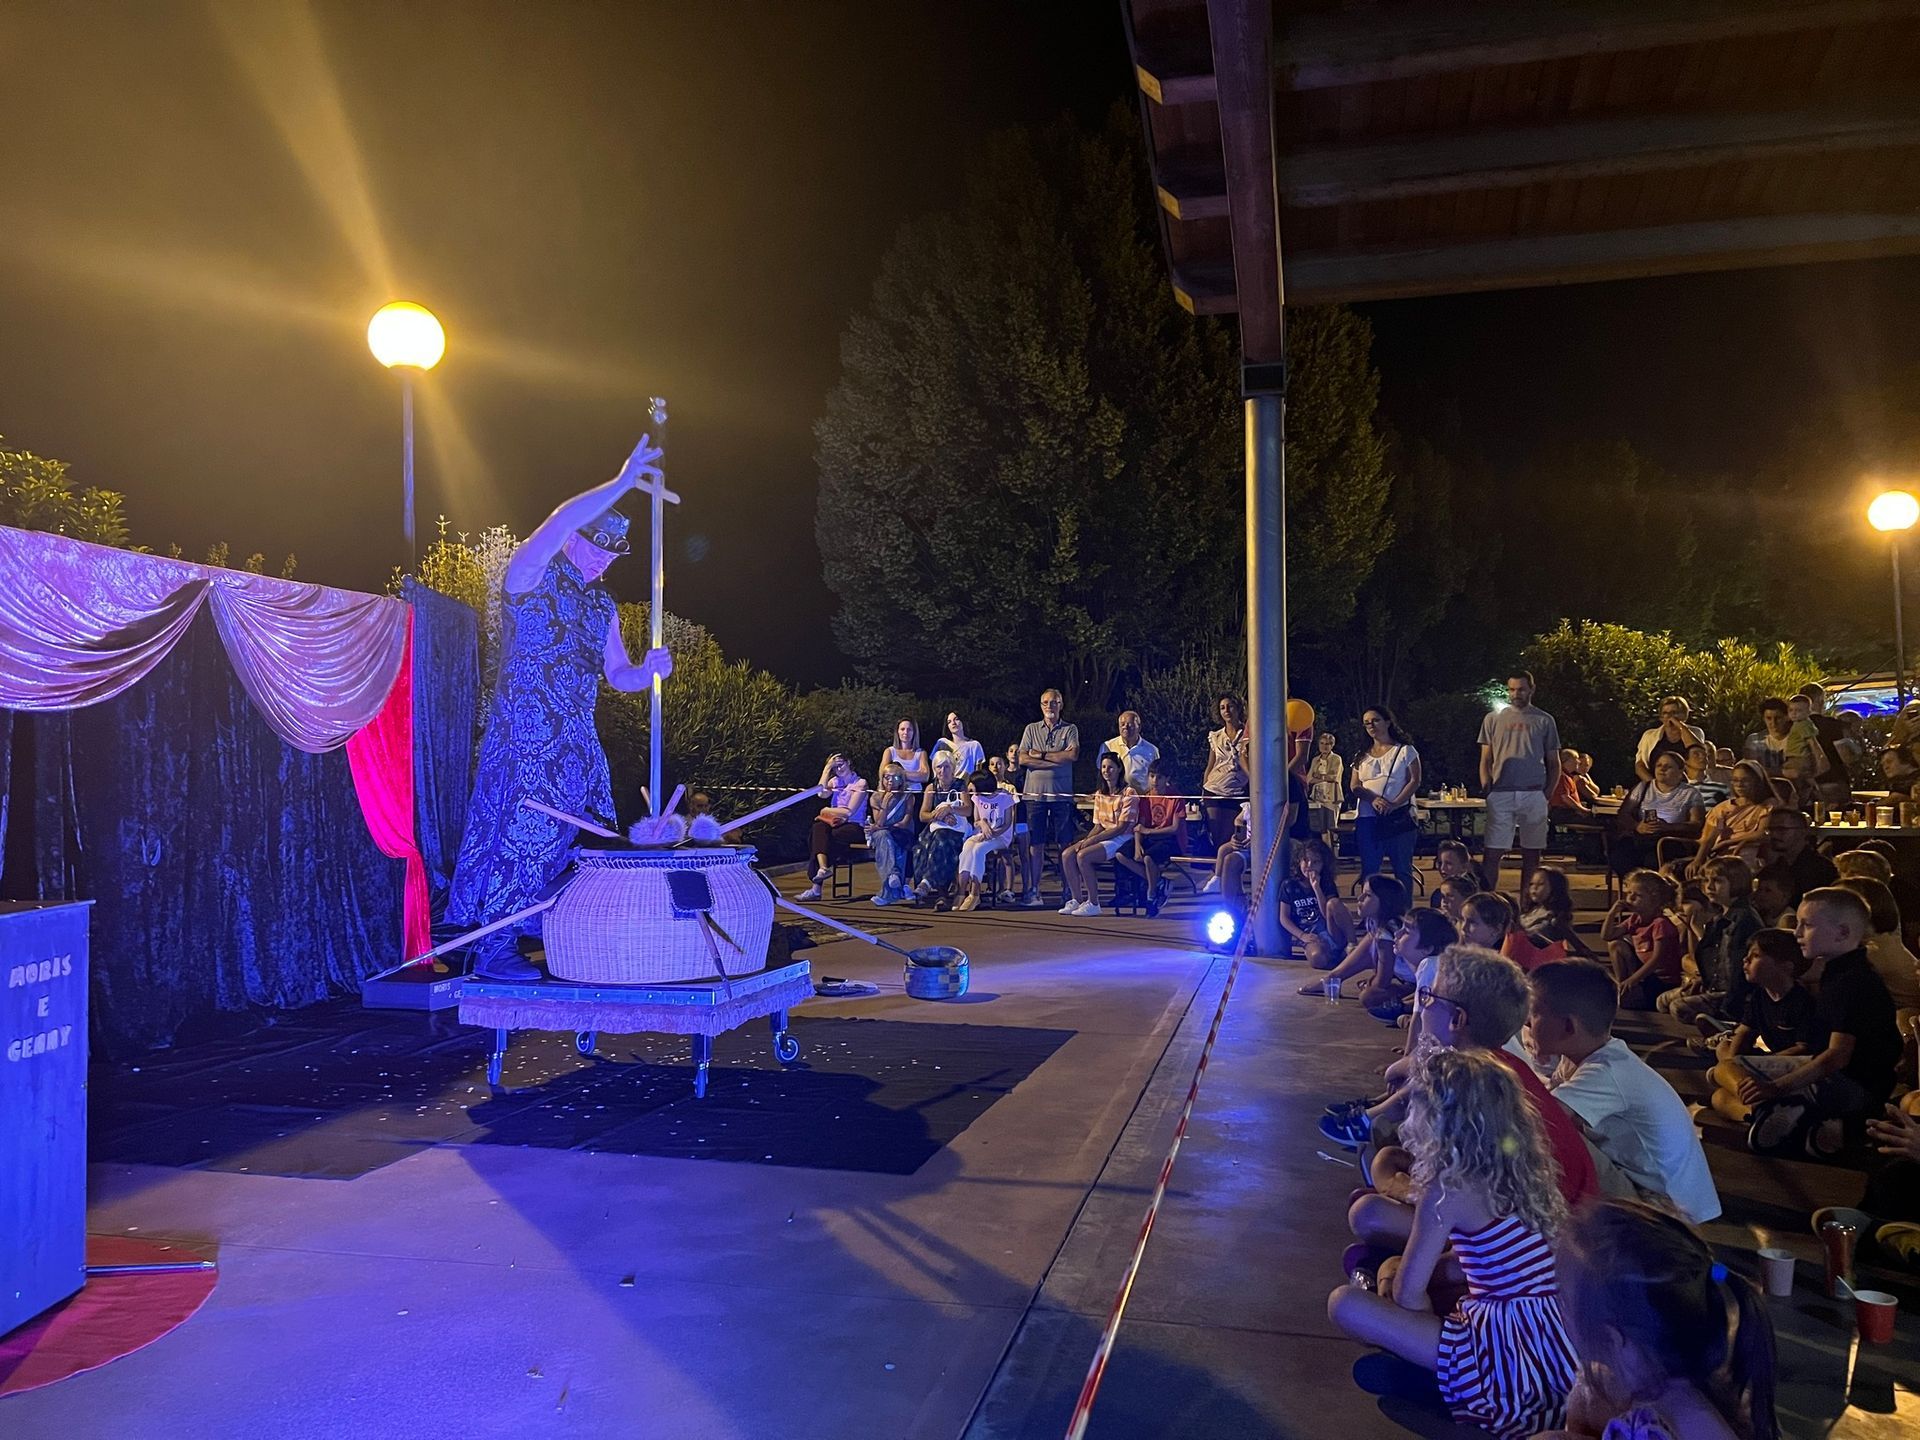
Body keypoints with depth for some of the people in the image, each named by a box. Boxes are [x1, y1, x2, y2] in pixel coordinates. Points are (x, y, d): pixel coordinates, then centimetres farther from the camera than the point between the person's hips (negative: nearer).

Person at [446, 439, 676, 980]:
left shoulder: (602, 604, 19)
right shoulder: (529, 574, -2)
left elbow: (617, 674, 19)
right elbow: (559, 523, -23)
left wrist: (648, 671, -3)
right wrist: (622, 482, -24)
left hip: (577, 743, 7)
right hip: (523, 738, -7)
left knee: (580, 844, 5)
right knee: (519, 832, -10)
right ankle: (495, 950, -5)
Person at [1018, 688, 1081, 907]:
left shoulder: (1070, 730, 8)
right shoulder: (1031, 729, 12)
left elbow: (1073, 755, -9)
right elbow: (1023, 759, -1)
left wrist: (1042, 755, -7)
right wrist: (1057, 761, -7)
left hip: (1062, 794, -1)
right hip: (1035, 793, 1)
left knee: (1066, 844, 0)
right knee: (1036, 844, 1)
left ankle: (1067, 889, 6)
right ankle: (1033, 890, 5)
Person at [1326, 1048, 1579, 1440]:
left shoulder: (1448, 1188, -15)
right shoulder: (1514, 1169, 8)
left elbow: (1408, 1293, -11)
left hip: (1514, 1359, -8)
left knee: (1344, 1303, -10)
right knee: (1391, 1269, 22)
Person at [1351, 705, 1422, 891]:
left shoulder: (1405, 750, 6)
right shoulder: (1362, 756, 16)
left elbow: (1414, 781, -3)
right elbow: (1355, 785, 6)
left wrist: (1394, 804, -17)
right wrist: (1373, 799, -15)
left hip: (1399, 817, -3)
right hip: (1367, 819, 3)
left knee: (1402, 869, 0)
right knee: (1368, 869, 2)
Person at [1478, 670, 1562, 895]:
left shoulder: (1544, 721, 8)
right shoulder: (1493, 719, 9)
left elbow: (1554, 763, 11)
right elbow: (1485, 760, 10)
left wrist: (1547, 794, -1)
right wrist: (1487, 790, -3)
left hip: (1533, 795, 1)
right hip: (1501, 794, -1)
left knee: (1531, 853, 6)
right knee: (1492, 852, -7)